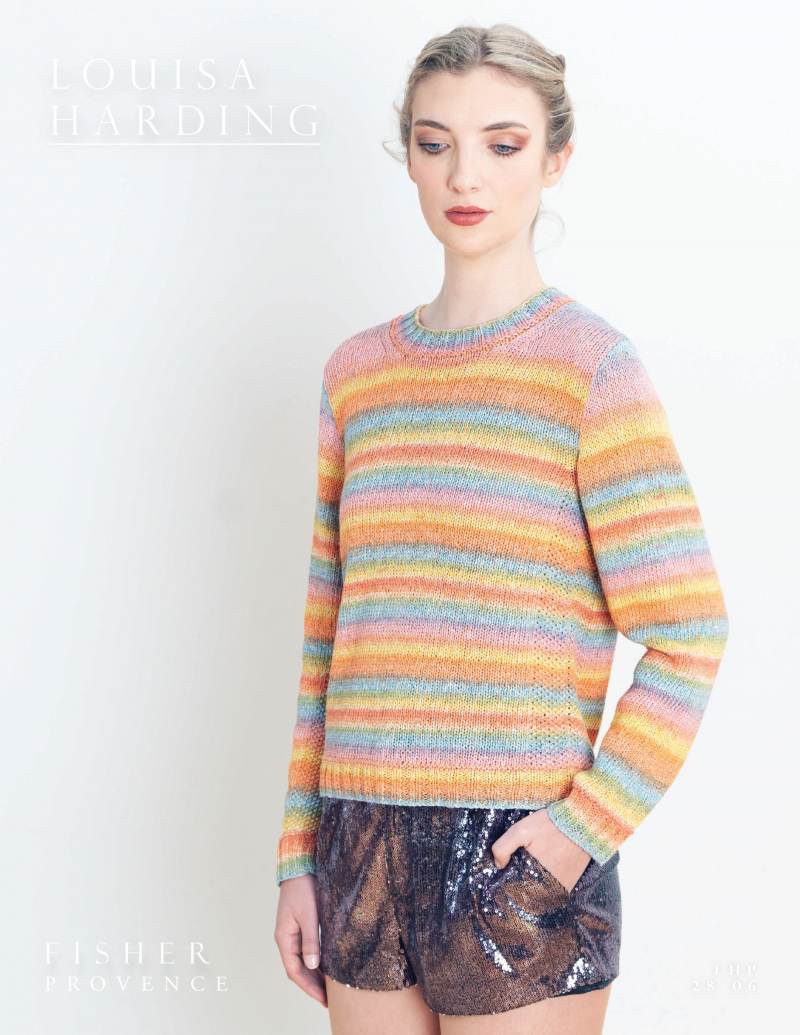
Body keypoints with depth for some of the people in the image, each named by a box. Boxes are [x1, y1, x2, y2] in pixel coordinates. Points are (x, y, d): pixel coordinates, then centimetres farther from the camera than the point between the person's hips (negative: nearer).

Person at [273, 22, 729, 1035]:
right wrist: (300, 856, 10)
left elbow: (687, 641, -8)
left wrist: (582, 830, -14)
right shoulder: (356, 372, 9)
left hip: (517, 864, -4)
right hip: (361, 851, 4)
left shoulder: (592, 368, -5)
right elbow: (328, 635, 12)